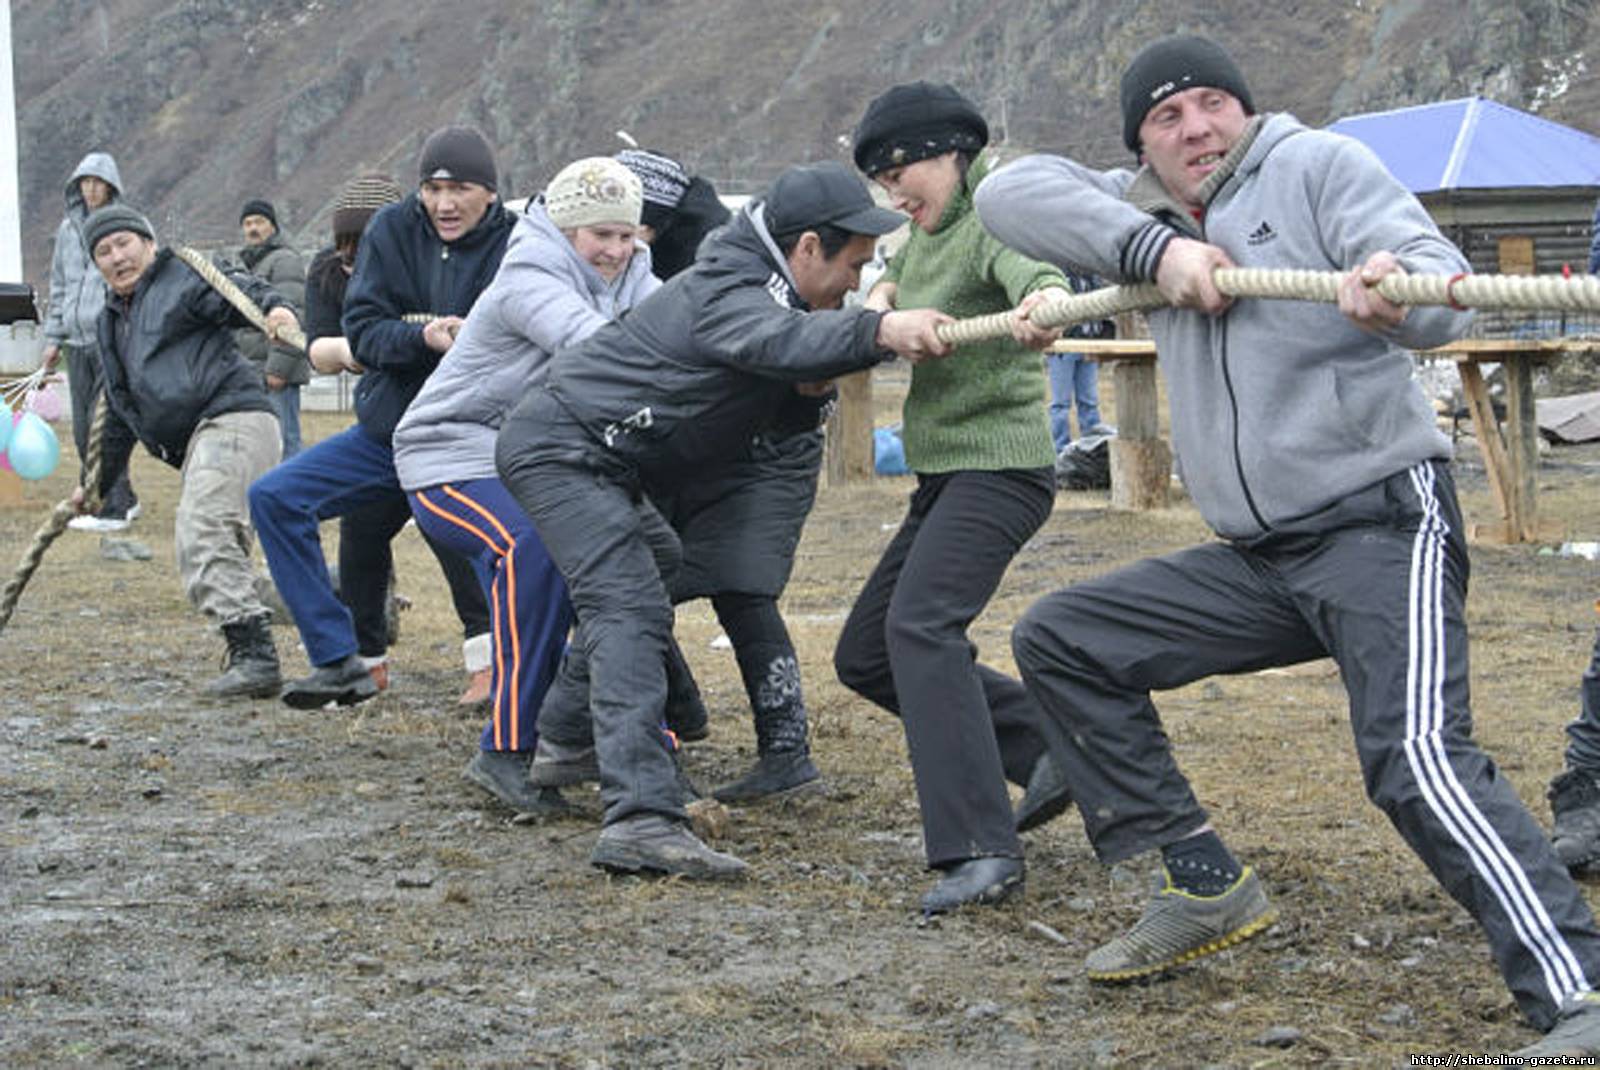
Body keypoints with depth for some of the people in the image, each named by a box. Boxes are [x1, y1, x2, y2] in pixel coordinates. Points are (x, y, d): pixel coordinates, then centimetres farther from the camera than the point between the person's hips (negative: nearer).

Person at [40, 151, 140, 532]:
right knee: (83, 429, 8)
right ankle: (123, 499, 18)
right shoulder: (68, 228, 14)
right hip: (77, 340, 7)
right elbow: (59, 286, 20)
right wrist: (53, 337, 15)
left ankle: (114, 508, -6)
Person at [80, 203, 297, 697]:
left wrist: (273, 307, -37)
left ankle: (253, 653, -30)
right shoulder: (111, 322, 29)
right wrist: (98, 482, 38)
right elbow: (119, 411, 36)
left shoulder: (183, 280, 4)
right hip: (197, 443, 10)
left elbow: (238, 293, -13)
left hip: (233, 420, -10)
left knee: (201, 537, -24)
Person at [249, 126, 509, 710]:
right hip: (388, 429, 4)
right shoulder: (393, 230, 1)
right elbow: (362, 332, -4)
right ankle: (338, 660, -5)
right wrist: (424, 337, -23)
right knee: (274, 498, -7)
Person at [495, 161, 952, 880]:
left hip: (582, 450, 11)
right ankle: (641, 819, -36)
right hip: (559, 447, -11)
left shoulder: (757, 283, 10)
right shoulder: (727, 295, -24)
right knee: (630, 610, -23)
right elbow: (780, 341, -45)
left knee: (657, 561, 30)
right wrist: (879, 332, -60)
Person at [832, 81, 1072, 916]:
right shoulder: (929, 229, 14)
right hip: (945, 473, 10)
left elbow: (1036, 274, -36)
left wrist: (1044, 303, -61)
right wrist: (879, 302, 12)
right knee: (864, 657, 11)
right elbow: (897, 276, 36)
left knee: (921, 625, -30)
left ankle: (982, 850, -35)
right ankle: (1051, 750, 12)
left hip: (999, 464, -10)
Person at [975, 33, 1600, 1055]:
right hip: (1260, 559, 7)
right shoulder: (1149, 214, 14)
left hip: (1382, 521, -7)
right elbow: (1009, 192, 1)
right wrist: (1151, 250, -12)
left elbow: (1440, 279, -15)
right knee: (1060, 640, 9)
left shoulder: (1317, 165, -2)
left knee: (1417, 757, -27)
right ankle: (1207, 889, 10)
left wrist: (1398, 299, -40)